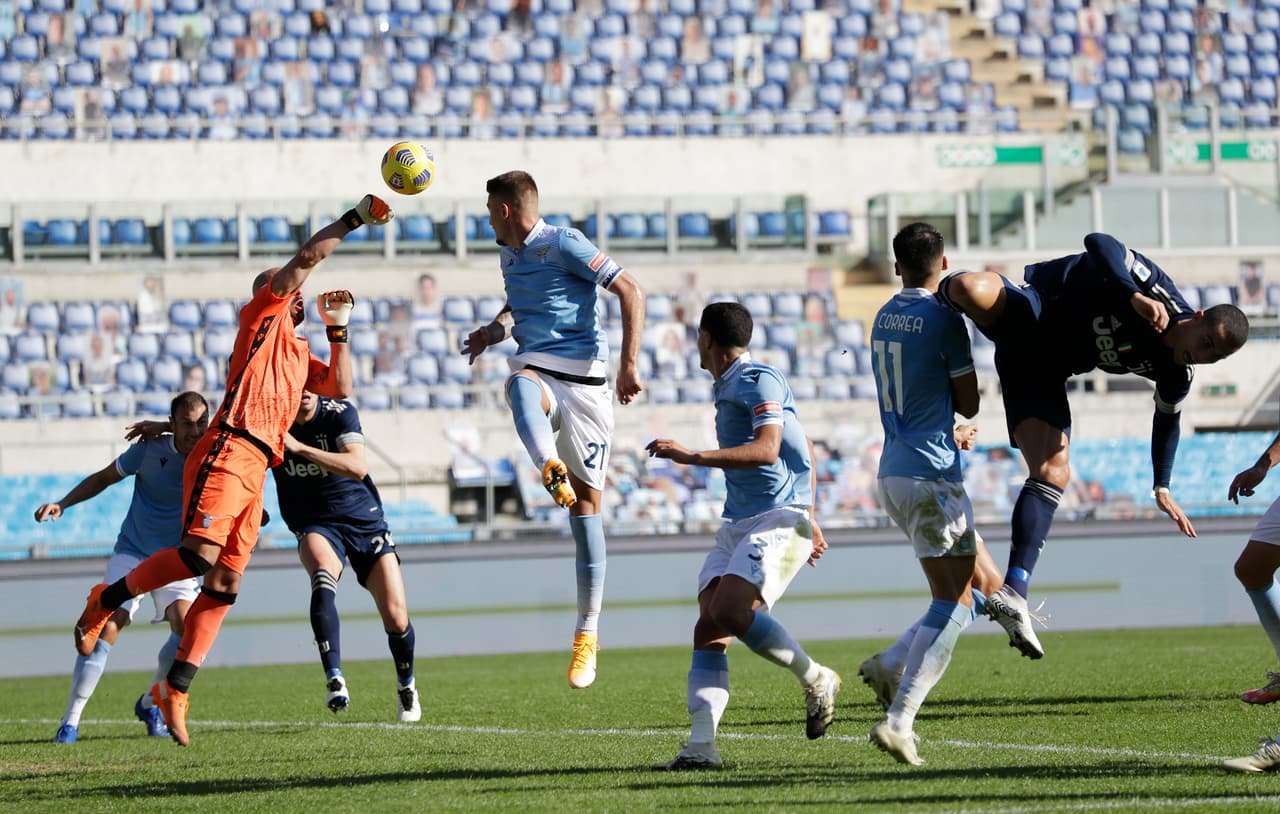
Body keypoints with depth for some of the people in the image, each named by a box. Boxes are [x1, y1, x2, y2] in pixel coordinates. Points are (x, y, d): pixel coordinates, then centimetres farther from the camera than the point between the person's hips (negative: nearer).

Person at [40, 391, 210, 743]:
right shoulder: (150, 450, -13)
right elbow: (103, 478, 1)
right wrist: (62, 504, -7)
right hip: (132, 553, -1)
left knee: (185, 627, -21)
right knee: (106, 628, -17)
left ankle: (150, 703, 5)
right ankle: (70, 720, -12)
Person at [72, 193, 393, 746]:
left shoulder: (299, 355, 31)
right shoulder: (263, 314, 10)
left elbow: (341, 388, 21)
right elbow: (306, 257, 2)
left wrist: (338, 330, 20)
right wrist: (356, 217, 5)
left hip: (255, 472, 8)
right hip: (228, 454, -8)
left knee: (224, 584, 0)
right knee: (199, 555, -24)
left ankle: (175, 690, -1)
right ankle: (107, 601, -4)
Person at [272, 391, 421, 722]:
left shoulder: (340, 413, -16)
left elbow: (357, 468, -31)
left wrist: (300, 448, -38)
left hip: (364, 519, 0)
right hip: (316, 526, 0)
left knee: (396, 617, -4)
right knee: (323, 575, -36)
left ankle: (406, 685, 27)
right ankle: (334, 677, -41)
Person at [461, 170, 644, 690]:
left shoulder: (563, 245, -5)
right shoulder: (510, 256, 18)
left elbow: (630, 291, -9)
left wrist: (629, 364, -17)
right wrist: (496, 329, 18)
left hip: (583, 379, -5)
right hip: (537, 369, 5)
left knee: (586, 500, -3)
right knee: (520, 388, -37)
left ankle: (588, 633, 5)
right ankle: (552, 471, -67)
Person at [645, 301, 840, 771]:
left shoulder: (758, 380, -9)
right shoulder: (728, 389, 22)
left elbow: (767, 450, -25)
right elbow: (804, 450, 30)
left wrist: (691, 457, -29)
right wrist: (808, 515, 33)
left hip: (779, 519, -9)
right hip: (737, 522, 9)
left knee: (729, 611, -26)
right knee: (708, 627, -7)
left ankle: (816, 680, -5)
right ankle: (701, 746, -16)